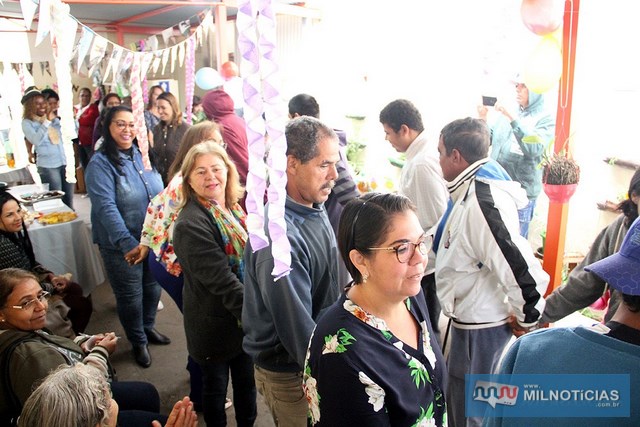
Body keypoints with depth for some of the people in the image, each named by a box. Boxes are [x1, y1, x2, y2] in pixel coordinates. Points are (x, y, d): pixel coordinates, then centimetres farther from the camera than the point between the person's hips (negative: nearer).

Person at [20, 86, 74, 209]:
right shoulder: (27, 123, -3)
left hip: (65, 162, 5)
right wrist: (47, 122, -18)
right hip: (47, 166, -4)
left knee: (68, 199, 11)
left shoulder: (53, 117, 11)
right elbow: (36, 140, -20)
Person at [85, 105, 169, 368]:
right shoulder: (100, 164, -14)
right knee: (130, 295, 10)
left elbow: (159, 193, 10)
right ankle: (138, 341, 32)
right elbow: (106, 208, -21)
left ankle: (148, 327, 44)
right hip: (121, 246, -5)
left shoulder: (143, 155, 3)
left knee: (153, 287, 19)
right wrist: (128, 243, -26)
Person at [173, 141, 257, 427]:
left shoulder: (235, 208, 0)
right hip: (215, 325, -6)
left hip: (246, 317, 6)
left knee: (246, 379, 23)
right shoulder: (191, 225, -24)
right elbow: (222, 281, -27)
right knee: (215, 384, 17)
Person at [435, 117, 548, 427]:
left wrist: (527, 321, -16)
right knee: (457, 402, 27)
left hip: (481, 332, -9)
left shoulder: (483, 201, -28)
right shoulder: (473, 192, 4)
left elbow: (523, 271, -30)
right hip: (471, 324, 10)